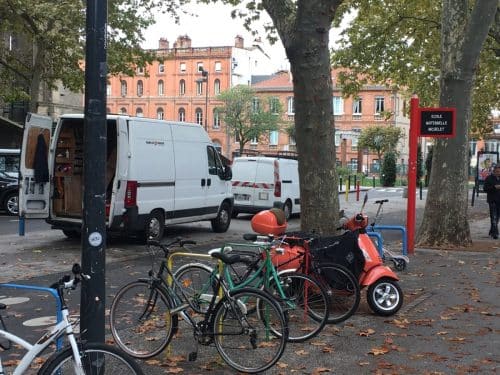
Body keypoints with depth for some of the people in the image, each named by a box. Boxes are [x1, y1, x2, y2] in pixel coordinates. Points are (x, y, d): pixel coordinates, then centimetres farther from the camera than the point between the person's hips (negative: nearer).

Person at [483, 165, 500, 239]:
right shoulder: (489, 178, -3)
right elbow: (485, 188, -8)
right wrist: (494, 187, -20)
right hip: (492, 200, -5)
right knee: (494, 217, -11)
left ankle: (492, 231, 23)